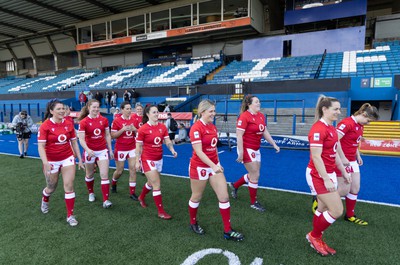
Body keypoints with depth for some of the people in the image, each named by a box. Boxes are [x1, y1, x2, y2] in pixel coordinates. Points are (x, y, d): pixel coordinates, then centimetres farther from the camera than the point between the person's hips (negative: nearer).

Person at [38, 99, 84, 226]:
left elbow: (74, 143, 5)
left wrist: (80, 159, 5)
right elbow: (41, 146, -15)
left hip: (67, 158, 2)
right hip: (52, 161, -2)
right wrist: (46, 163, -27)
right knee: (51, 188, 16)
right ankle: (45, 200, 53)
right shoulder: (45, 125, -13)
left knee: (69, 186, -3)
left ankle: (70, 215, 9)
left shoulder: (69, 124, -3)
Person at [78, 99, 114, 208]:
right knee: (90, 174, 17)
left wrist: (110, 150, 6)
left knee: (104, 175, -6)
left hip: (103, 150, 1)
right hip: (90, 151, -1)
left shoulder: (104, 120, -2)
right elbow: (81, 139, -16)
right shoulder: (83, 122, -11)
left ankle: (106, 200, -3)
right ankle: (91, 193, 42)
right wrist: (87, 149, -33)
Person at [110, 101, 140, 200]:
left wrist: (135, 129, -12)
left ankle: (132, 192, 7)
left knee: (133, 169, -4)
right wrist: (123, 129, -21)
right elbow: (112, 136, -10)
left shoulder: (134, 121, 2)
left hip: (132, 148, 3)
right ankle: (113, 183, 43)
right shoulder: (116, 121, -8)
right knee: (119, 171, 9)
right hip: (120, 149, -3)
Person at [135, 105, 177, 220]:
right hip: (148, 159, -6)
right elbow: (138, 147, -8)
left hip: (159, 159, 6)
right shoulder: (142, 129, -14)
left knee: (151, 183, 22)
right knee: (157, 185, -7)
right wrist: (137, 161, -7)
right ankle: (161, 212, 6)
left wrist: (172, 150, -19)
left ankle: (141, 197, 51)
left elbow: (167, 141, 0)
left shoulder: (162, 127, -1)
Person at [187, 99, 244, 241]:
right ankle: (193, 223, 38)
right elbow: (199, 152, -24)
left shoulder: (213, 127, 5)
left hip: (214, 165, 7)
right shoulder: (196, 128, -18)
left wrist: (217, 163, 16)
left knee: (224, 197, 4)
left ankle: (227, 231, 17)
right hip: (199, 167, -7)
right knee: (196, 197, 13)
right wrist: (213, 166, -31)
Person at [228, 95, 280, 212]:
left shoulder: (261, 116, 6)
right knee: (255, 176, -1)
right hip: (247, 149, -8)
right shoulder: (244, 117, -18)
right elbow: (239, 136, -20)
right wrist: (241, 153, -22)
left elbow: (265, 132, 15)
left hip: (256, 150, 8)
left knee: (253, 175, 17)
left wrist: (274, 144, 11)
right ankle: (253, 203, 17)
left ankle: (234, 186, 39)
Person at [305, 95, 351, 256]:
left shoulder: (331, 128, 9)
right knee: (337, 211, -5)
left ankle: (317, 240, 32)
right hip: (319, 176, -9)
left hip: (329, 174, 9)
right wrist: (326, 180, -22)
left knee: (323, 209, 16)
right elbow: (316, 157, -23)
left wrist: (343, 172, 20)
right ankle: (314, 236, 16)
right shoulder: (318, 129, -20)